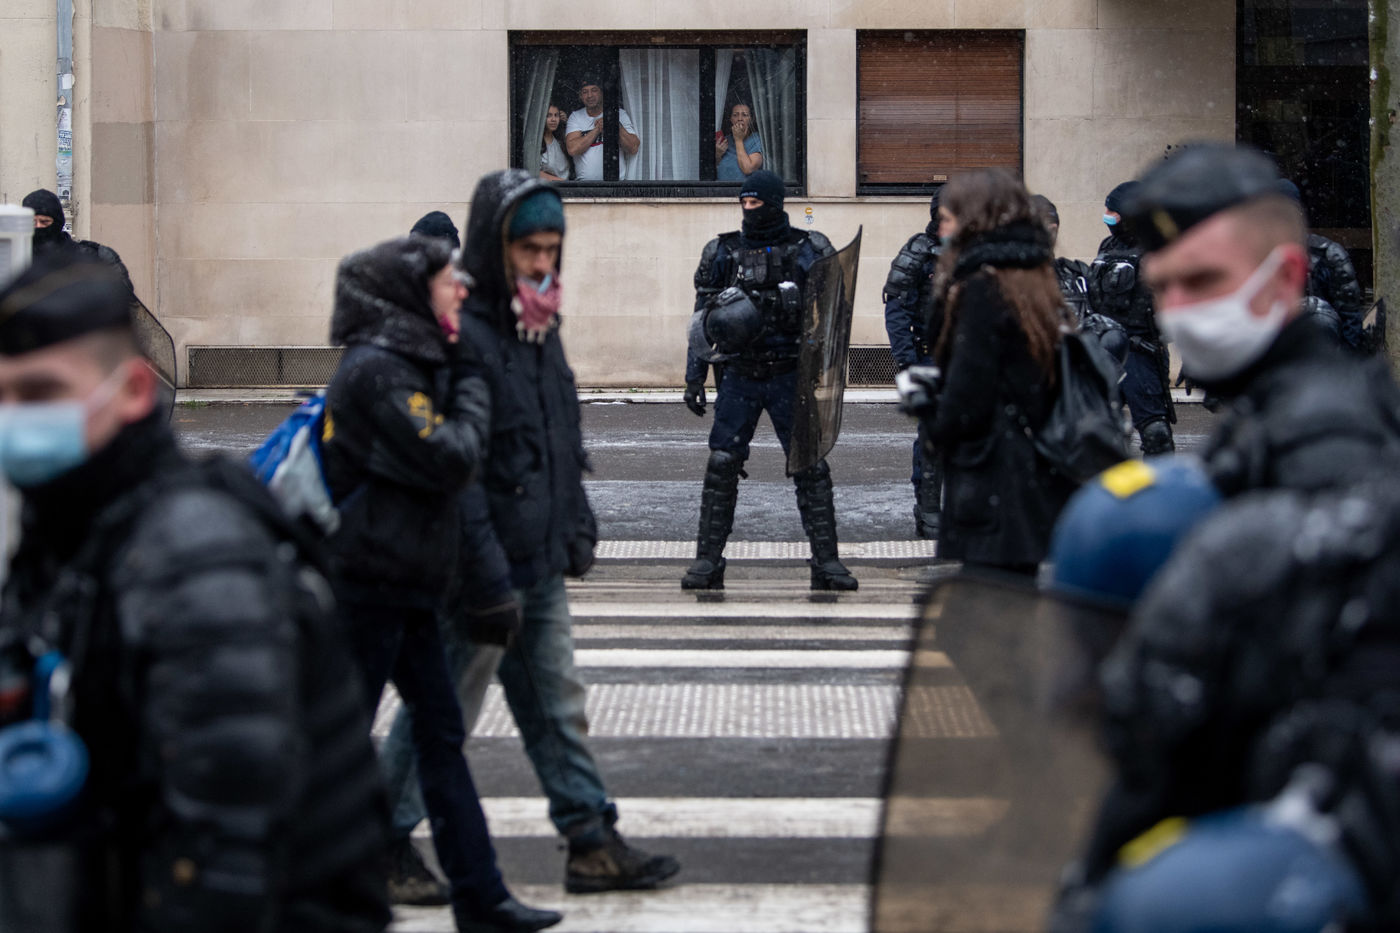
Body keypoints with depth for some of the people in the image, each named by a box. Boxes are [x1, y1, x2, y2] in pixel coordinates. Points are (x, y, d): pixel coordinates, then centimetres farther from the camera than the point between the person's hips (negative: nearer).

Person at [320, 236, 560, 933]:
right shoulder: (376, 369, -18)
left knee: (440, 731, 10)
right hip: (366, 582, -10)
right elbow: (449, 460, -21)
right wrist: (471, 386, -7)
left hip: (404, 587, 10)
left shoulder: (412, 363, 14)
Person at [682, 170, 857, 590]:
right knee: (721, 466, -3)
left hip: (791, 377, -1)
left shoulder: (810, 251, 1)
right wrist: (694, 379, 4)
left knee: (811, 468, -2)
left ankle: (826, 560, 5)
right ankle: (707, 559, 5)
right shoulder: (722, 253, 6)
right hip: (739, 377, 1)